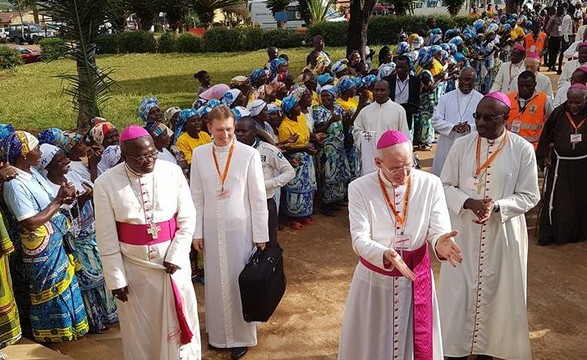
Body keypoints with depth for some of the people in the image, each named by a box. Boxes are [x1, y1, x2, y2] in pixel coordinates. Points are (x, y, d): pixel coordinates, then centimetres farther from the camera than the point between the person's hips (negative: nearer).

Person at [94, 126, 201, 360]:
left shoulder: (173, 172, -8)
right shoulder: (105, 184, -11)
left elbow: (187, 218, -3)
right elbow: (106, 238, -6)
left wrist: (175, 256, -10)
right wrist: (116, 279, -5)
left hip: (173, 260, 1)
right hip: (133, 266, 0)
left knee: (178, 318, 14)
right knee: (140, 327, 15)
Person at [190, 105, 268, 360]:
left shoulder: (249, 154, -11)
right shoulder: (199, 154, -3)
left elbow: (258, 198, -6)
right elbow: (196, 196, 3)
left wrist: (261, 234, -4)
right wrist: (197, 232, 3)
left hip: (241, 228, -2)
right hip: (212, 229, 2)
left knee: (240, 281, 8)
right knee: (216, 282, 14)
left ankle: (241, 336, 24)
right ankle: (219, 332, 32)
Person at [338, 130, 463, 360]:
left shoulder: (430, 184, -10)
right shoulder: (359, 188, -13)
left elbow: (438, 230, -13)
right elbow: (360, 239, -19)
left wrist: (440, 243, -37)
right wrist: (386, 255, -38)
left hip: (416, 275, 1)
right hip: (375, 277, -1)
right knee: (372, 341, 16)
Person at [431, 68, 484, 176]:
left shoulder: (481, 99, 3)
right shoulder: (447, 97, 7)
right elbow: (436, 120, 2)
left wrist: (470, 127, -20)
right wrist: (453, 127, -14)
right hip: (447, 146, 2)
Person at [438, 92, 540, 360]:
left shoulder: (523, 149, -7)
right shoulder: (462, 144, -4)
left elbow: (529, 196, -4)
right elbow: (445, 185, -1)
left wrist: (497, 206, -20)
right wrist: (469, 203, -19)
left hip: (503, 234, -1)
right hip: (464, 231, 1)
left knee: (495, 290, 11)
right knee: (460, 289, 7)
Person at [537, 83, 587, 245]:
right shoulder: (558, 113, -5)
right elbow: (547, 136, 3)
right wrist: (544, 156, -1)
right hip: (560, 164, 0)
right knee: (554, 200, 2)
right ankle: (549, 234, 14)